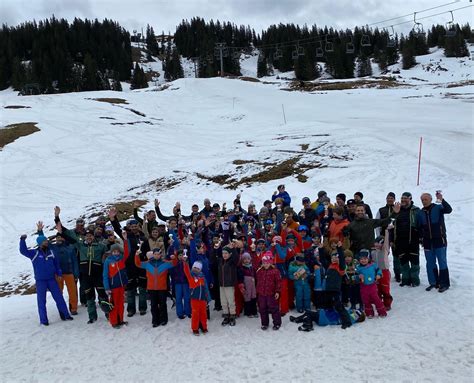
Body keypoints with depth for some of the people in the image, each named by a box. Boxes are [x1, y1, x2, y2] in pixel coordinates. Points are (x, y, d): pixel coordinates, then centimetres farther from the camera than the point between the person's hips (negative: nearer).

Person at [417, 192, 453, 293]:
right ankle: (433, 282, 18)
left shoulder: (438, 208, -4)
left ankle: (444, 284, 7)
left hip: (439, 240, -5)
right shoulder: (420, 213, 9)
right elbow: (419, 227, 14)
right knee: (430, 263, 9)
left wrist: (442, 200, -39)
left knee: (442, 262, 0)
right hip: (427, 242, 5)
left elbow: (449, 210, -25)